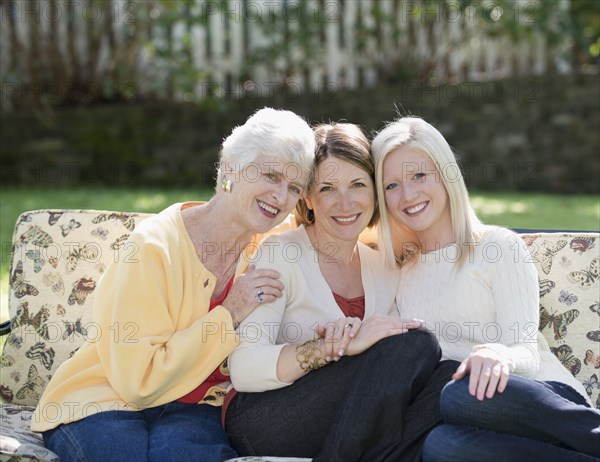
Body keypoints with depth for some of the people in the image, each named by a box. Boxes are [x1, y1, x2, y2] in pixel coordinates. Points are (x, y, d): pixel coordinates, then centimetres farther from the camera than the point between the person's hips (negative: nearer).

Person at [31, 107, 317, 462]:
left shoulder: (266, 248, -2)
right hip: (105, 400, -2)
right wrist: (230, 315, -22)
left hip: (192, 408, 3)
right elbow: (137, 381, -18)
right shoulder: (154, 247, -18)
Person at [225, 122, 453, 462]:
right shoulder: (280, 254, -7)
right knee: (416, 345, -22)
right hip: (263, 423, -5)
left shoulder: (384, 271, 10)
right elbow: (244, 369, -18)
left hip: (345, 429, 5)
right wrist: (335, 348, -30)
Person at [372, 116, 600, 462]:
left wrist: (499, 356, -26)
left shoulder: (499, 247, 6)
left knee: (461, 396, -38)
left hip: (546, 398, -3)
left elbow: (526, 353, -3)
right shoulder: (400, 272, 20)